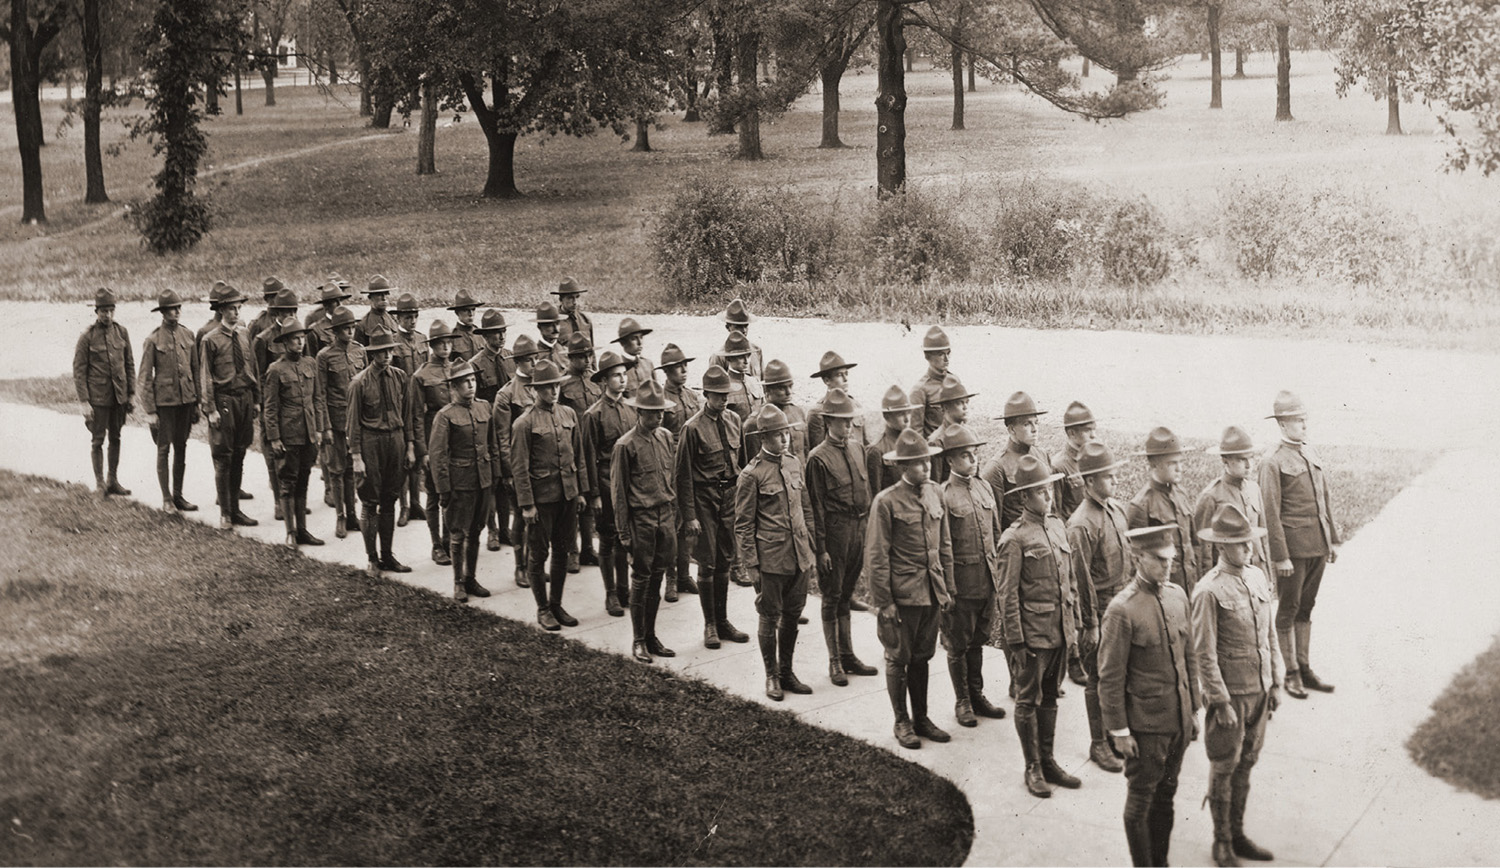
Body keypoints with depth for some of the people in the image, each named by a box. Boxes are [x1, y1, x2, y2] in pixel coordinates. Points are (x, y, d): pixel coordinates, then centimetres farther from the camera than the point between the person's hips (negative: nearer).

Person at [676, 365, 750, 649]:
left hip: (730, 495, 5)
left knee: (725, 561, 12)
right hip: (705, 498, -5)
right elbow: (684, 474, -10)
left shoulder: (734, 420, 5)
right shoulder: (693, 428, -12)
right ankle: (710, 626, 11)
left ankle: (723, 622, 22)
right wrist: (690, 516, -12)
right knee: (707, 564, 0)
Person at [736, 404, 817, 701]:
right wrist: (750, 565, -9)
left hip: (798, 556, 6)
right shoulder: (751, 475, -11)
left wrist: (811, 549, 13)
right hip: (770, 559, -5)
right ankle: (772, 676, 18)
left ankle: (787, 672, 26)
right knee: (770, 617, 5)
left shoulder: (794, 464, 7)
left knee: (792, 615, 12)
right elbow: (743, 524, -8)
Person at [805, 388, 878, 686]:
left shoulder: (858, 448, 7)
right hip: (835, 532, -6)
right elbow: (816, 506, -11)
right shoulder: (819, 458, -12)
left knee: (846, 595, 15)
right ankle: (835, 662, 11)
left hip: (859, 530, 6)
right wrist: (821, 548, -12)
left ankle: (848, 656, 23)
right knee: (832, 598, 4)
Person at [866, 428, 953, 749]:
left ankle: (921, 718, 27)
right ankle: (902, 722, 19)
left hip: (931, 593, 5)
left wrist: (946, 587, 11)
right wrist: (884, 602, -12)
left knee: (922, 656, 15)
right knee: (899, 659, 7)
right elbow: (876, 557, -11)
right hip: (902, 595, -5)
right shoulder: (887, 502, -13)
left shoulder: (935, 493, 5)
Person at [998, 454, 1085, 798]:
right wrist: (1016, 642, -12)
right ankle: (1033, 768, 15)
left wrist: (1082, 623, 13)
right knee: (1028, 701, 5)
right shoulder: (1015, 538, -12)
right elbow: (1008, 596, -11)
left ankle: (1048, 761, 25)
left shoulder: (1058, 527, 8)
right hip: (1033, 634, -6)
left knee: (1050, 698, 15)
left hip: (1061, 632, 6)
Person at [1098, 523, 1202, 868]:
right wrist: (1118, 730, -12)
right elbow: (1110, 677, -14)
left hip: (1179, 720, 6)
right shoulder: (1122, 610, -18)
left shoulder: (1178, 595, 2)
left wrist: (1193, 710, 12)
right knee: (1141, 800, 8)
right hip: (1145, 725, -6)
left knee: (1166, 795, 19)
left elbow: (1190, 656, 11)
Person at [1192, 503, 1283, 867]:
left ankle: (1237, 834, 31)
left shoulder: (1257, 577, 3)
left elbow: (1269, 635, 12)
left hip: (1259, 690, 6)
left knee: (1246, 764, 17)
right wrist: (1221, 702, -15)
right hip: (1230, 694, -6)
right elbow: (1204, 653, -16)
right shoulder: (1209, 591, -18)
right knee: (1224, 769, 8)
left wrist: (1276, 683, 11)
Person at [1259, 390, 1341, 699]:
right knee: (1288, 610, 3)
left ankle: (1305, 668, 23)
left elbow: (1326, 500, 17)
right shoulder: (1273, 462, -11)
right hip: (1293, 545, -7)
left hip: (1318, 546, 7)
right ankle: (1291, 674, 11)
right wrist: (1280, 556, -15)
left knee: (1306, 607, 14)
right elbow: (1270, 513, -13)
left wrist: (1334, 539, 14)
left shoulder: (1312, 455, 12)